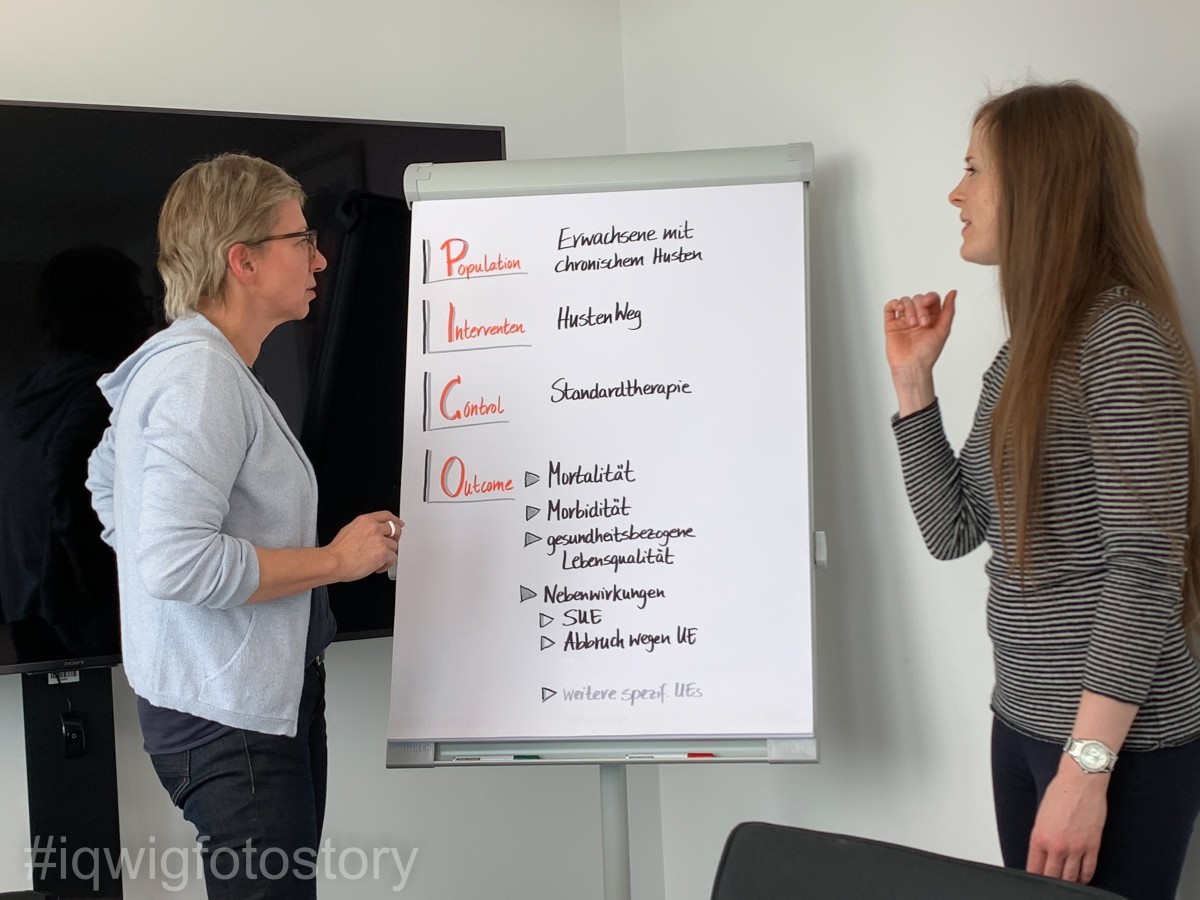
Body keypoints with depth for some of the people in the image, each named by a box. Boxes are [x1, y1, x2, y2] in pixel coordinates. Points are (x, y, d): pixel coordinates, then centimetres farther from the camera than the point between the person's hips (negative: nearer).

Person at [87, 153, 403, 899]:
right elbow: (176, 563, -28)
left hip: (269, 697, 10)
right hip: (232, 717, -10)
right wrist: (335, 560, -18)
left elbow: (108, 486, 26)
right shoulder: (201, 375, -19)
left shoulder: (188, 362, 14)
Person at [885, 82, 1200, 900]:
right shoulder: (1025, 354, 11)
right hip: (1022, 724, 8)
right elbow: (953, 532, 13)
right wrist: (913, 380, 6)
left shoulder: (1124, 336, -15)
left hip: (1119, 742, -8)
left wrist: (1085, 768, -22)